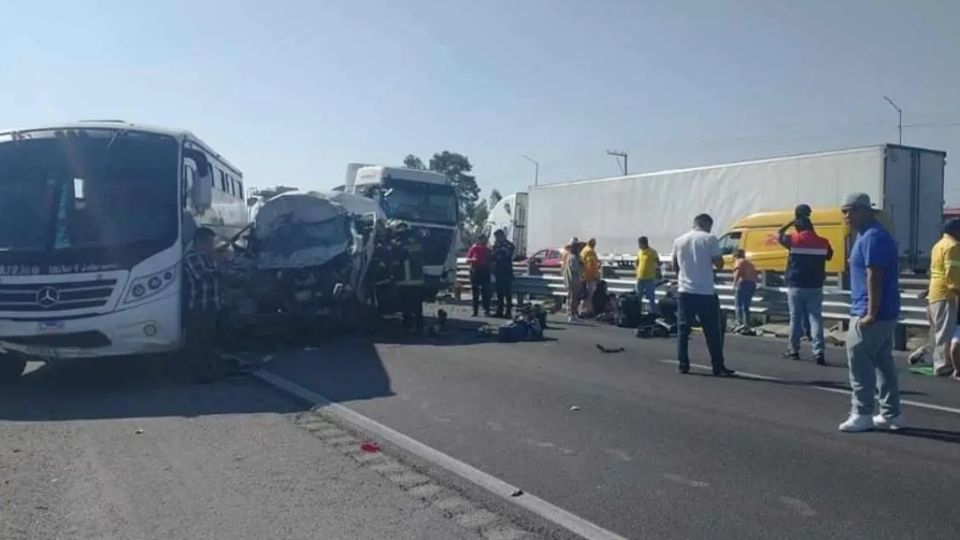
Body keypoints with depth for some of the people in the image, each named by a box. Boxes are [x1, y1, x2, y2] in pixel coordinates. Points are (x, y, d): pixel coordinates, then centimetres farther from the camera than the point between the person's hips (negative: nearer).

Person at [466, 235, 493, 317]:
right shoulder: (474, 248, 2)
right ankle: (475, 311, 6)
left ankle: (486, 310, 0)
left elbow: (490, 261, 18)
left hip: (485, 272, 2)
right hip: (475, 271, -2)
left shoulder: (487, 249, 10)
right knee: (475, 291, 1)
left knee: (485, 291, -3)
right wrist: (472, 259, -16)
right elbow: (467, 260, 3)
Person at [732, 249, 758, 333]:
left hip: (744, 283, -8)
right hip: (752, 284, 8)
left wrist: (734, 284, -15)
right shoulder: (749, 263, 25)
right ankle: (747, 325, 8)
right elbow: (756, 274, 18)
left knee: (738, 305, -7)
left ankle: (740, 323, -22)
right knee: (746, 306, 13)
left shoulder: (739, 262, 3)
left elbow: (738, 272, -14)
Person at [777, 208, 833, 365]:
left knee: (796, 319, 7)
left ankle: (793, 351, 16)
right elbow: (829, 256, 16)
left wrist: (792, 222, 14)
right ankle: (818, 352, -12)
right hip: (815, 287, 1)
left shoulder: (794, 239, -5)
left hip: (796, 287, -1)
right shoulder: (823, 242, 2)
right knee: (815, 318, -2)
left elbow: (778, 235, 12)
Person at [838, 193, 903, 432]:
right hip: (883, 313, 11)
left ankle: (862, 414, 2)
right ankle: (890, 415, 19)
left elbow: (874, 277, -22)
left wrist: (871, 314, -24)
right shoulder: (869, 235, 17)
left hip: (870, 315, -11)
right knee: (883, 364, 13)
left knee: (859, 364, -4)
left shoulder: (872, 237, -16)